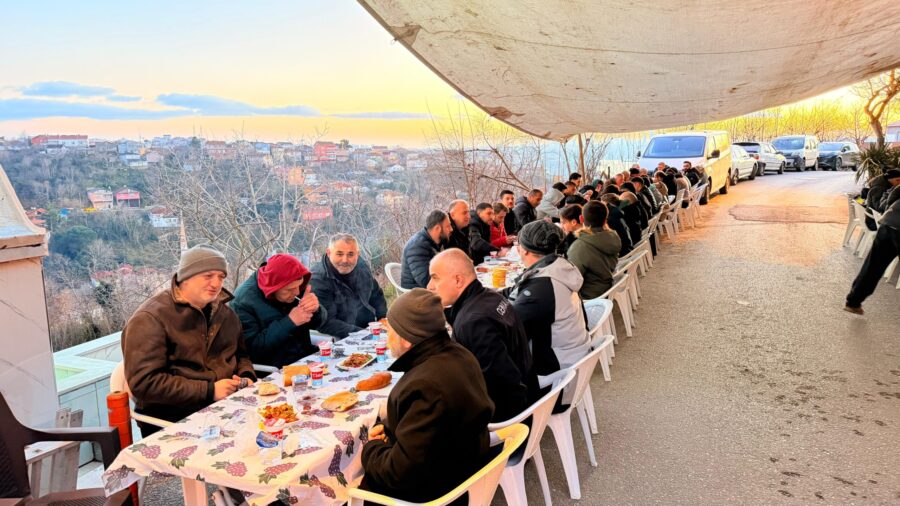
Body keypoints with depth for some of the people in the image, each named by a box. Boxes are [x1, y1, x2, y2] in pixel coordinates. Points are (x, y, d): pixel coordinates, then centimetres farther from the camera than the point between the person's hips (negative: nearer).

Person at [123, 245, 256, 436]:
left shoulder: (224, 312, 14)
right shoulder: (150, 319, -9)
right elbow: (143, 383, -16)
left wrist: (246, 376, 3)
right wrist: (208, 391, -19)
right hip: (174, 420, -7)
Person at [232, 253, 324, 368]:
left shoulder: (294, 287, -1)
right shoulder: (244, 301, -17)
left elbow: (316, 322, 5)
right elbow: (252, 349, -22)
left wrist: (315, 310, -18)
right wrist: (289, 322, -25)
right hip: (275, 371, -6)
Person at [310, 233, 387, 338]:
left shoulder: (362, 267, 4)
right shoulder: (318, 280, -18)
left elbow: (377, 295, 21)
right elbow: (325, 323, -21)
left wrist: (383, 318, 4)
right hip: (339, 340, -6)